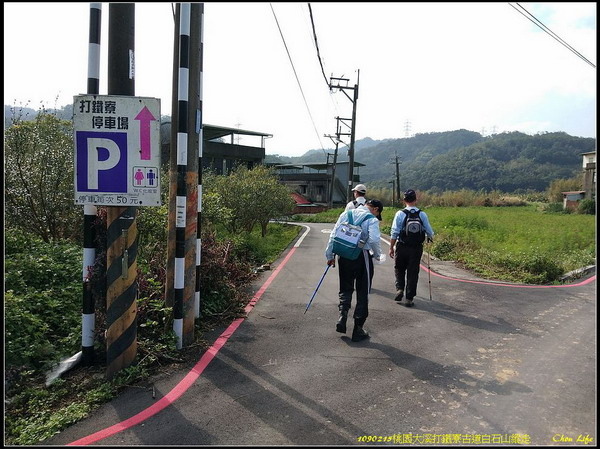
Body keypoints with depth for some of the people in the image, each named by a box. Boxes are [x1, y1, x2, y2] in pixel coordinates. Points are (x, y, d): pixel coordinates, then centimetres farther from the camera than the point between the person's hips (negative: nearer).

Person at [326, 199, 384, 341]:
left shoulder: (345, 214, 8)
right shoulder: (372, 219, -6)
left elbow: (333, 235, 7)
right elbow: (374, 240, -20)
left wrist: (330, 256, 13)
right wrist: (377, 255, -2)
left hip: (344, 256, 4)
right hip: (362, 258, -4)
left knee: (345, 289, 20)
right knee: (362, 293, 9)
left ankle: (342, 316, -1)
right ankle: (358, 329, 14)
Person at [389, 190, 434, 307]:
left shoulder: (400, 214, -7)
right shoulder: (422, 214, -2)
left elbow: (394, 233, -6)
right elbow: (429, 231, 4)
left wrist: (391, 247, 2)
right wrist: (430, 238, 27)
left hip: (402, 246, -1)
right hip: (416, 248, 1)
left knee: (399, 269, 20)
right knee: (413, 272, 9)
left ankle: (399, 289, 4)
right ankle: (409, 299, 12)